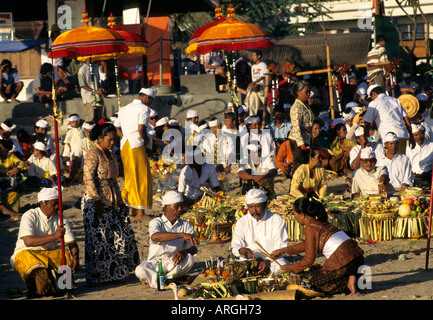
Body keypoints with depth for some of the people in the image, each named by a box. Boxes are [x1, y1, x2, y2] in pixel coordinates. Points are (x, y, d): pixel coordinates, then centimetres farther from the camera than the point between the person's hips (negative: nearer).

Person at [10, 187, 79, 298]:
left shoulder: (61, 219, 4)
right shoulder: (29, 216, -13)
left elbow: (72, 243, 1)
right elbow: (28, 241, -28)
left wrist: (75, 258, -23)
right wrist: (54, 236, -37)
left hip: (50, 253, 4)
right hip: (27, 252, -4)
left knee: (68, 255, -24)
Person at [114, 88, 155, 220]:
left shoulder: (124, 109, 19)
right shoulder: (144, 109, -6)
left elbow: (116, 129, 18)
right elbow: (141, 128, -20)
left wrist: (126, 137, 13)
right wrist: (145, 139, -3)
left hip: (124, 146, 8)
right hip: (136, 146, -8)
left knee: (131, 178, 17)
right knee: (142, 178, -3)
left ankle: (133, 209, 22)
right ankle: (140, 212, -5)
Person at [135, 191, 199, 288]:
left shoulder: (186, 225, 11)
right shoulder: (156, 222, 0)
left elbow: (194, 249, -1)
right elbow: (155, 237, -26)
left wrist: (184, 251, -28)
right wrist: (182, 235, -36)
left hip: (174, 264, 3)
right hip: (155, 264, -3)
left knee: (189, 259, -30)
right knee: (140, 270, -33)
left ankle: (151, 278, -20)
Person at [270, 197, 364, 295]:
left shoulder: (310, 228, -7)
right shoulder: (321, 223, 20)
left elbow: (309, 259, -4)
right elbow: (306, 244, 35)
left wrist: (292, 268, 11)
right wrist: (283, 250, 40)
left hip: (343, 261, -9)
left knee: (315, 284, 9)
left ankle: (348, 283, -9)